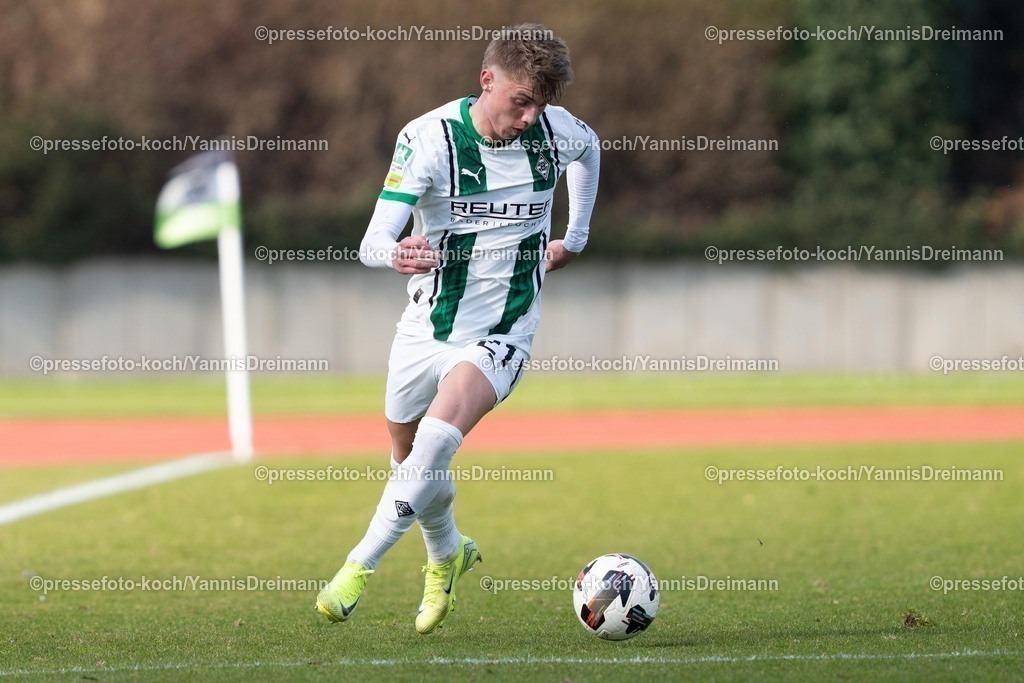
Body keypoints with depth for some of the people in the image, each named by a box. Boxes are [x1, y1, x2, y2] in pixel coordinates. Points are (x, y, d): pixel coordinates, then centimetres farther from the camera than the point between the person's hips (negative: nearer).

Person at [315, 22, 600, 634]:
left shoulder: (556, 130, -8)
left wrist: (575, 238, 16)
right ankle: (448, 555, 48)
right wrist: (395, 255, -47)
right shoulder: (428, 138, -17)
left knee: (438, 436, -28)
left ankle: (359, 568, -21)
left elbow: (590, 147, 21)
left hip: (500, 335, -1)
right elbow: (372, 243, -23)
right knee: (409, 460, 17)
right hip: (427, 326, 1)